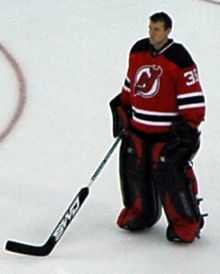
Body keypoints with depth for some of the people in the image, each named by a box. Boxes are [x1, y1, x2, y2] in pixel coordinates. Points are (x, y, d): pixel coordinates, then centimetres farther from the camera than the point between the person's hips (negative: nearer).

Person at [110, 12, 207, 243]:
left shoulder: (179, 59, -17)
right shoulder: (138, 51, 4)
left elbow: (193, 99, -16)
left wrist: (188, 126, -19)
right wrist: (122, 109, 18)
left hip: (168, 131, -6)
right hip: (138, 127, 6)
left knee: (170, 173, -9)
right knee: (133, 167, 8)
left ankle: (187, 222, 5)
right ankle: (140, 212, 30)